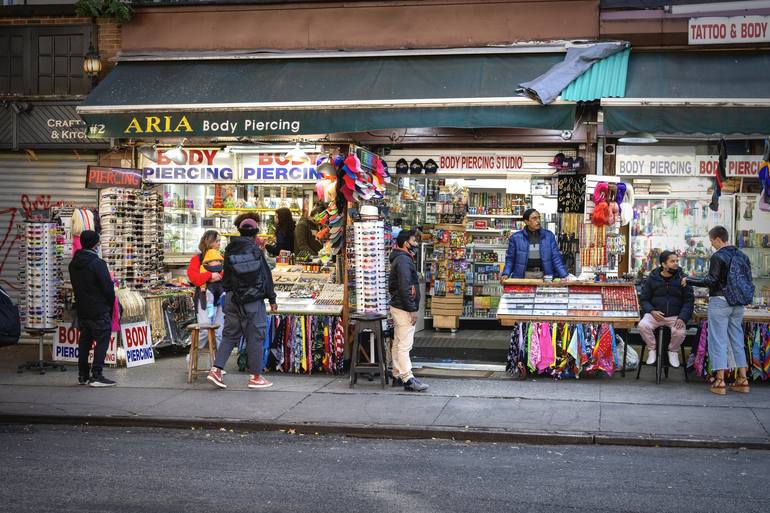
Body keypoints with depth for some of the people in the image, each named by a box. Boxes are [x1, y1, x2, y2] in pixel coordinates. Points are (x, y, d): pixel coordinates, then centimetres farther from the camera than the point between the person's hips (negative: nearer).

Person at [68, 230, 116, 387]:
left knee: (84, 340, 16)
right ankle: (96, 376, -6)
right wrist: (111, 304, 0)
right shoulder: (97, 263, -17)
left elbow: (75, 286, 11)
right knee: (102, 340, -2)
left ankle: (82, 375, 20)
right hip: (99, 310, -8)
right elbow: (108, 287, -16)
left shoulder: (73, 264, 7)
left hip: (81, 309, 8)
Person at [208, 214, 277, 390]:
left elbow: (226, 276, 9)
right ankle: (255, 377, 6)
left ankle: (216, 369, 0)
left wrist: (229, 291, 16)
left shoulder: (229, 251, 4)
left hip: (232, 299, 4)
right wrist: (272, 299, 2)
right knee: (255, 336, 2)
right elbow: (266, 276, -4)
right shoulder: (256, 251, -7)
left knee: (229, 335, 11)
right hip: (254, 300, -4)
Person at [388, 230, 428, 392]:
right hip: (404, 309, -11)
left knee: (398, 344, 13)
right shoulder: (404, 260, -16)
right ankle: (408, 379, -12)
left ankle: (397, 376, 18)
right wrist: (412, 309, -22)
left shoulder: (401, 259, 17)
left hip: (398, 307, 11)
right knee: (404, 345, -11)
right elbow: (405, 287, -23)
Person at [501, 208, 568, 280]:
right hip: (524, 276, -1)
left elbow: (556, 258, 7)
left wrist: (564, 276, -3)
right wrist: (506, 274, -6)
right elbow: (510, 259, 11)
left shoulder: (549, 236, 8)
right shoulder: (515, 238, 5)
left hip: (544, 276, 1)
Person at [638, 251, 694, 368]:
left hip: (675, 316, 0)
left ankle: (673, 351, 4)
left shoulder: (682, 279, 3)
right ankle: (652, 349, -1)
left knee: (680, 331, -31)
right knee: (643, 326, -30)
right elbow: (643, 299, 7)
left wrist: (682, 318, -16)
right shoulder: (652, 279, 3)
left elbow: (689, 301, 1)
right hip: (655, 314, 0)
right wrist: (652, 311, -14)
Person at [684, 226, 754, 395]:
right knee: (737, 339, 12)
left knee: (718, 340, -3)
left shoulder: (717, 257, -11)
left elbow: (711, 281, -16)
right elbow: (748, 281, 12)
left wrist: (689, 281, -7)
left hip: (720, 301, -7)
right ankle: (742, 379, 12)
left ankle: (720, 381, -7)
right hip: (738, 304, 7)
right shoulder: (742, 256, 10)